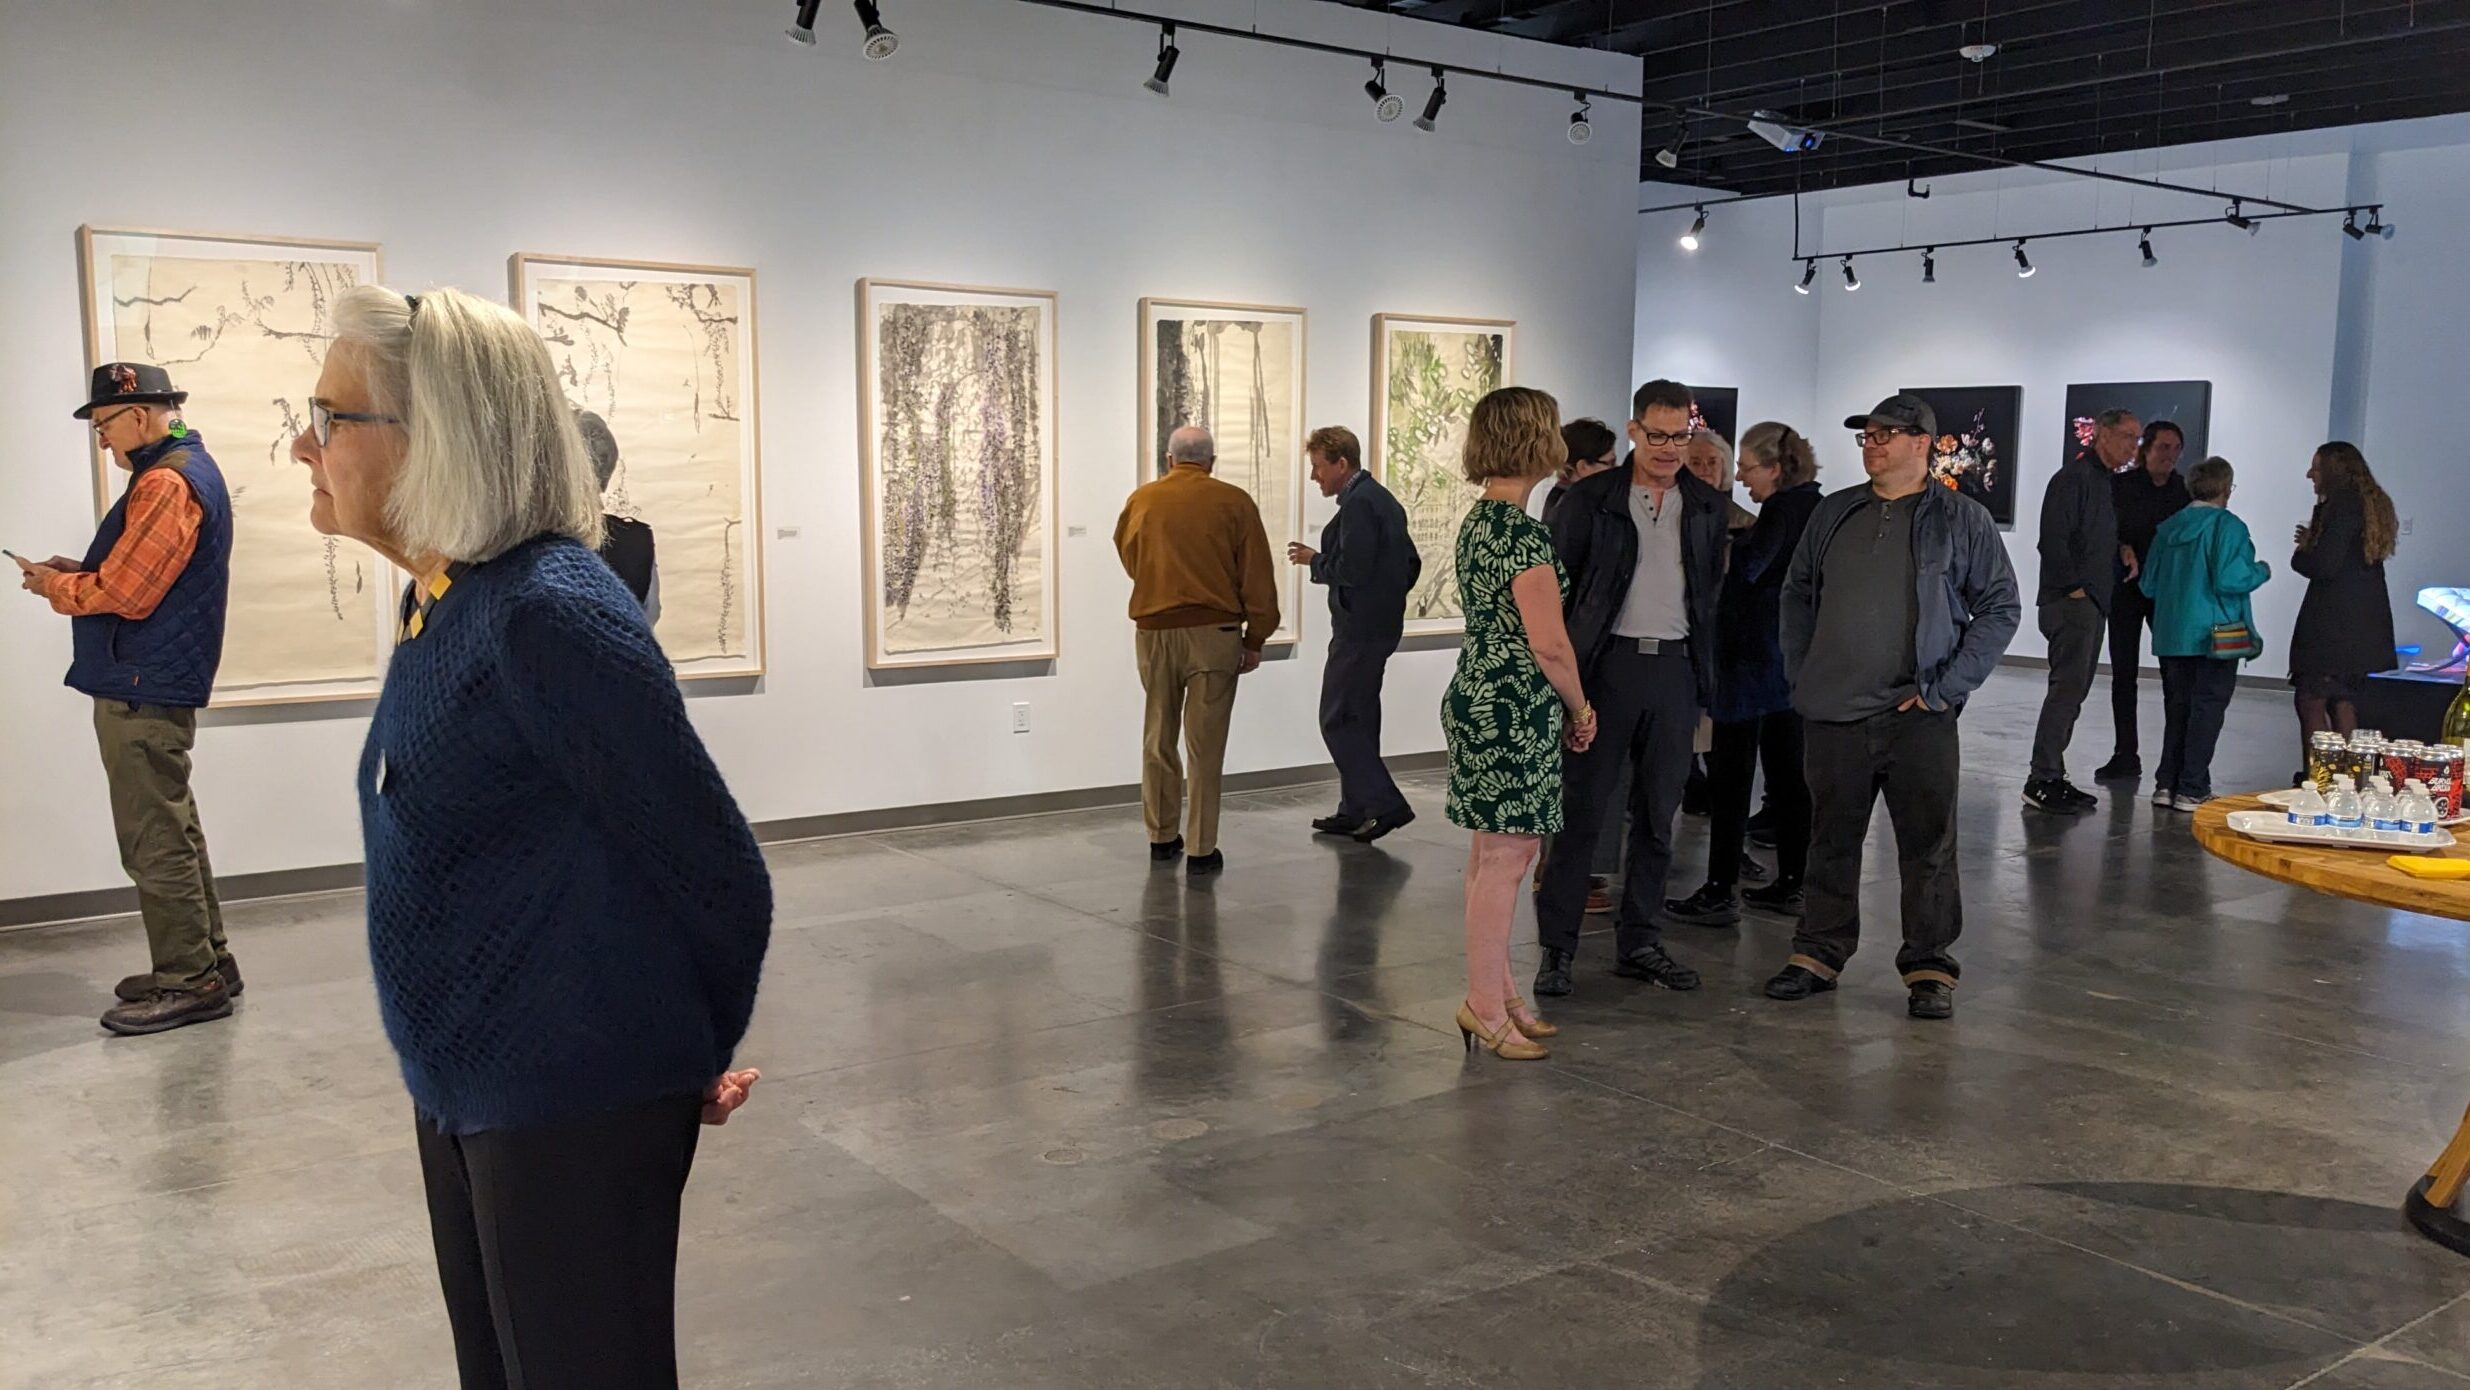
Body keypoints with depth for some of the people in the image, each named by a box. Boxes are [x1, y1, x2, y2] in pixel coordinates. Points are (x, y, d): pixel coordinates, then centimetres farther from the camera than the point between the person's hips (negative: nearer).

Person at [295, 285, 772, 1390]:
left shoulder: (551, 614, -23)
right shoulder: (442, 607, 5)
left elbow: (719, 878, -20)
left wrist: (691, 1062, -3)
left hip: (577, 1111, -9)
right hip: (463, 1097, 9)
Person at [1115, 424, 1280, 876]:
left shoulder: (1141, 500, 5)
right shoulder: (1234, 503, -2)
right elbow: (1257, 577, -1)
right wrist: (1256, 639, 7)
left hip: (1153, 631, 3)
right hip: (1213, 632, -2)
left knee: (1158, 738, 15)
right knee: (1205, 745, 1)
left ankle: (1162, 838, 23)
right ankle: (1201, 850, 4)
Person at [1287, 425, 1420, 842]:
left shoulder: (1358, 503, -16)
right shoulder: (1383, 499, 16)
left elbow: (1352, 569, -24)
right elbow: (1412, 563, 21)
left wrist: (1315, 560, -8)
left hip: (1359, 631, -10)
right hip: (1381, 625, 10)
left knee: (1339, 722, -6)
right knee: (1359, 720, 15)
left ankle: (1385, 805, -7)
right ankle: (1356, 811, 22)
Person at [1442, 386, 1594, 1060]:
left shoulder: (1477, 520, 12)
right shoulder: (1522, 533, -18)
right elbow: (1549, 643, -18)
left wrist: (1563, 705, 20)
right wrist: (1580, 708, -1)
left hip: (1477, 699, 10)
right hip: (1516, 710, -10)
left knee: (1489, 857, 15)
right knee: (1504, 859, -2)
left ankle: (1496, 994, 25)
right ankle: (1485, 1005, 6)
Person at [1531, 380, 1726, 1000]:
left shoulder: (1706, 507, 11)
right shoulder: (1590, 500, -1)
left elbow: (1712, 594, 16)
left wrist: (1705, 677, 10)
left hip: (1674, 666, 4)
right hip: (1606, 664, -4)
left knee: (1658, 815, 9)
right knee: (1581, 809, -2)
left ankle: (1639, 943, 20)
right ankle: (1557, 945, 6)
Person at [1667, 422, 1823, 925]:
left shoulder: (1782, 510, -14)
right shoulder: (1813, 507, 13)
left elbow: (1742, 570, -21)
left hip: (1755, 656, -10)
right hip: (1793, 657, 10)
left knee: (1731, 774, -5)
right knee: (1788, 770, 13)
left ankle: (1720, 892, -2)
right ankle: (1792, 883, 19)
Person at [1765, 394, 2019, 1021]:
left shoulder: (1961, 519, 1)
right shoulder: (1833, 515, 12)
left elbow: (2000, 609, 0)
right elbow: (1796, 597, 19)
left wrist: (1947, 687, -7)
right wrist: (1801, 676, 8)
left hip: (1918, 717, -3)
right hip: (1833, 713, 3)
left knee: (1928, 847, 2)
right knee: (1831, 841, 11)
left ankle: (1929, 968, 13)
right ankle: (1819, 954, 23)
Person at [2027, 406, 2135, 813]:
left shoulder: (2106, 482, 20)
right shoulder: (2073, 478, -10)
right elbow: (2053, 540, -18)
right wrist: (2073, 588, -18)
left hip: (2093, 602, 10)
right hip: (2071, 601, -10)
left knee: (2075, 689, 10)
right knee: (2068, 687, -13)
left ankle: (2051, 776, 15)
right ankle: (2042, 780, -11)